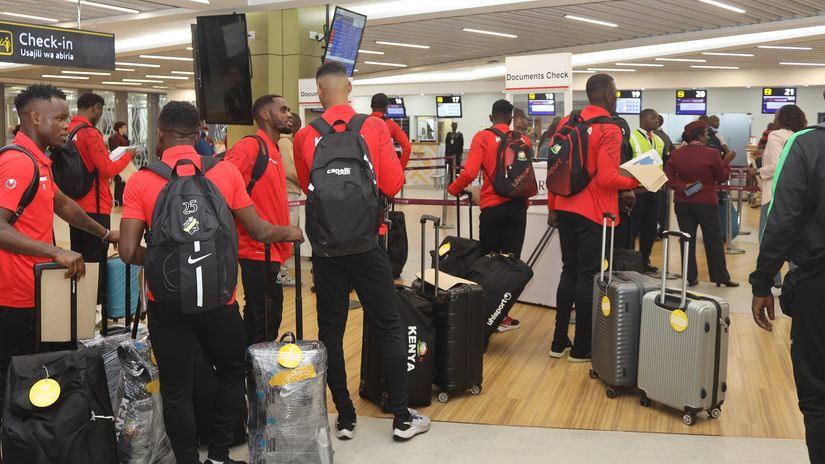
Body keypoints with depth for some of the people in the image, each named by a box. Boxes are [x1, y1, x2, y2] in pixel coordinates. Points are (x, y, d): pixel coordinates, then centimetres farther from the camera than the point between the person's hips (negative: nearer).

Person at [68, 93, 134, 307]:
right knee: (96, 258, -1)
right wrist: (127, 155, -4)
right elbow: (107, 170, -18)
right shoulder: (90, 133, -16)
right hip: (95, 206, -8)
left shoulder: (68, 131, 7)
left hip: (75, 205, 8)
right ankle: (96, 304, 4)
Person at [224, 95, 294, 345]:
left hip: (270, 250, 9)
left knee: (257, 317, 16)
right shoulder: (250, 147, -12)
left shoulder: (274, 151, 16)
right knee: (266, 320, -4)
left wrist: (282, 242, 16)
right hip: (259, 249, -9)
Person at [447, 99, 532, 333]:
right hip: (517, 207, 2)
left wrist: (453, 190, 3)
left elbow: (470, 172, -13)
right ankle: (504, 318, 8)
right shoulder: (523, 140, 5)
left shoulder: (483, 137, -4)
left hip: (492, 207, -2)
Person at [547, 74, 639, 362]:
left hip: (565, 209, 7)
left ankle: (559, 342, 18)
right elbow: (607, 179, -20)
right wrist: (635, 181, -3)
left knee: (569, 271, 14)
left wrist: (552, 207, 17)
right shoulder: (609, 128, -13)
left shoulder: (567, 122, 8)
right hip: (593, 214, -7)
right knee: (588, 276, 1)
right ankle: (582, 348, 8)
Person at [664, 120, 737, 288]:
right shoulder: (711, 154, -12)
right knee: (714, 241, 7)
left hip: (683, 203, 4)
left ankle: (691, 277, 10)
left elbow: (668, 176, -6)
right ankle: (721, 277, 13)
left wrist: (682, 186, -12)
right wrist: (727, 161, 12)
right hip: (706, 203, -3)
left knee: (687, 240, 8)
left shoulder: (676, 154, -1)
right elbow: (722, 178, -1)